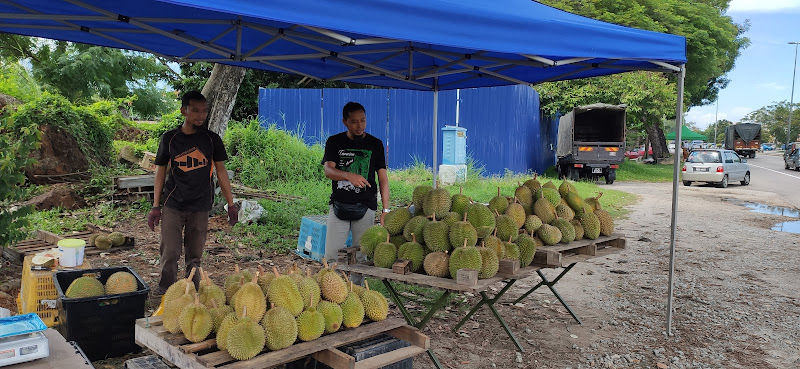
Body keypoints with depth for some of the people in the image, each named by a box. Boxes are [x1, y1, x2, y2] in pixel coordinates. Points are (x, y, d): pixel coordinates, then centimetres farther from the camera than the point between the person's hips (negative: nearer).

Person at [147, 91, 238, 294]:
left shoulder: (212, 139, 2)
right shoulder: (169, 138, 1)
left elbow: (221, 172, 7)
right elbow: (161, 172, 7)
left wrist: (231, 204, 5)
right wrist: (155, 207, 4)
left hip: (200, 207, 1)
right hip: (173, 205, 0)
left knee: (195, 255, 9)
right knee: (170, 253, -2)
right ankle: (165, 291, 15)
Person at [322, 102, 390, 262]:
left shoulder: (375, 144, 6)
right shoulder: (334, 142, 6)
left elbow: (383, 178, 4)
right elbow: (328, 170, -7)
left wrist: (385, 210, -5)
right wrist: (349, 176, -28)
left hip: (365, 207, 0)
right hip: (339, 205, 0)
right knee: (331, 255, -2)